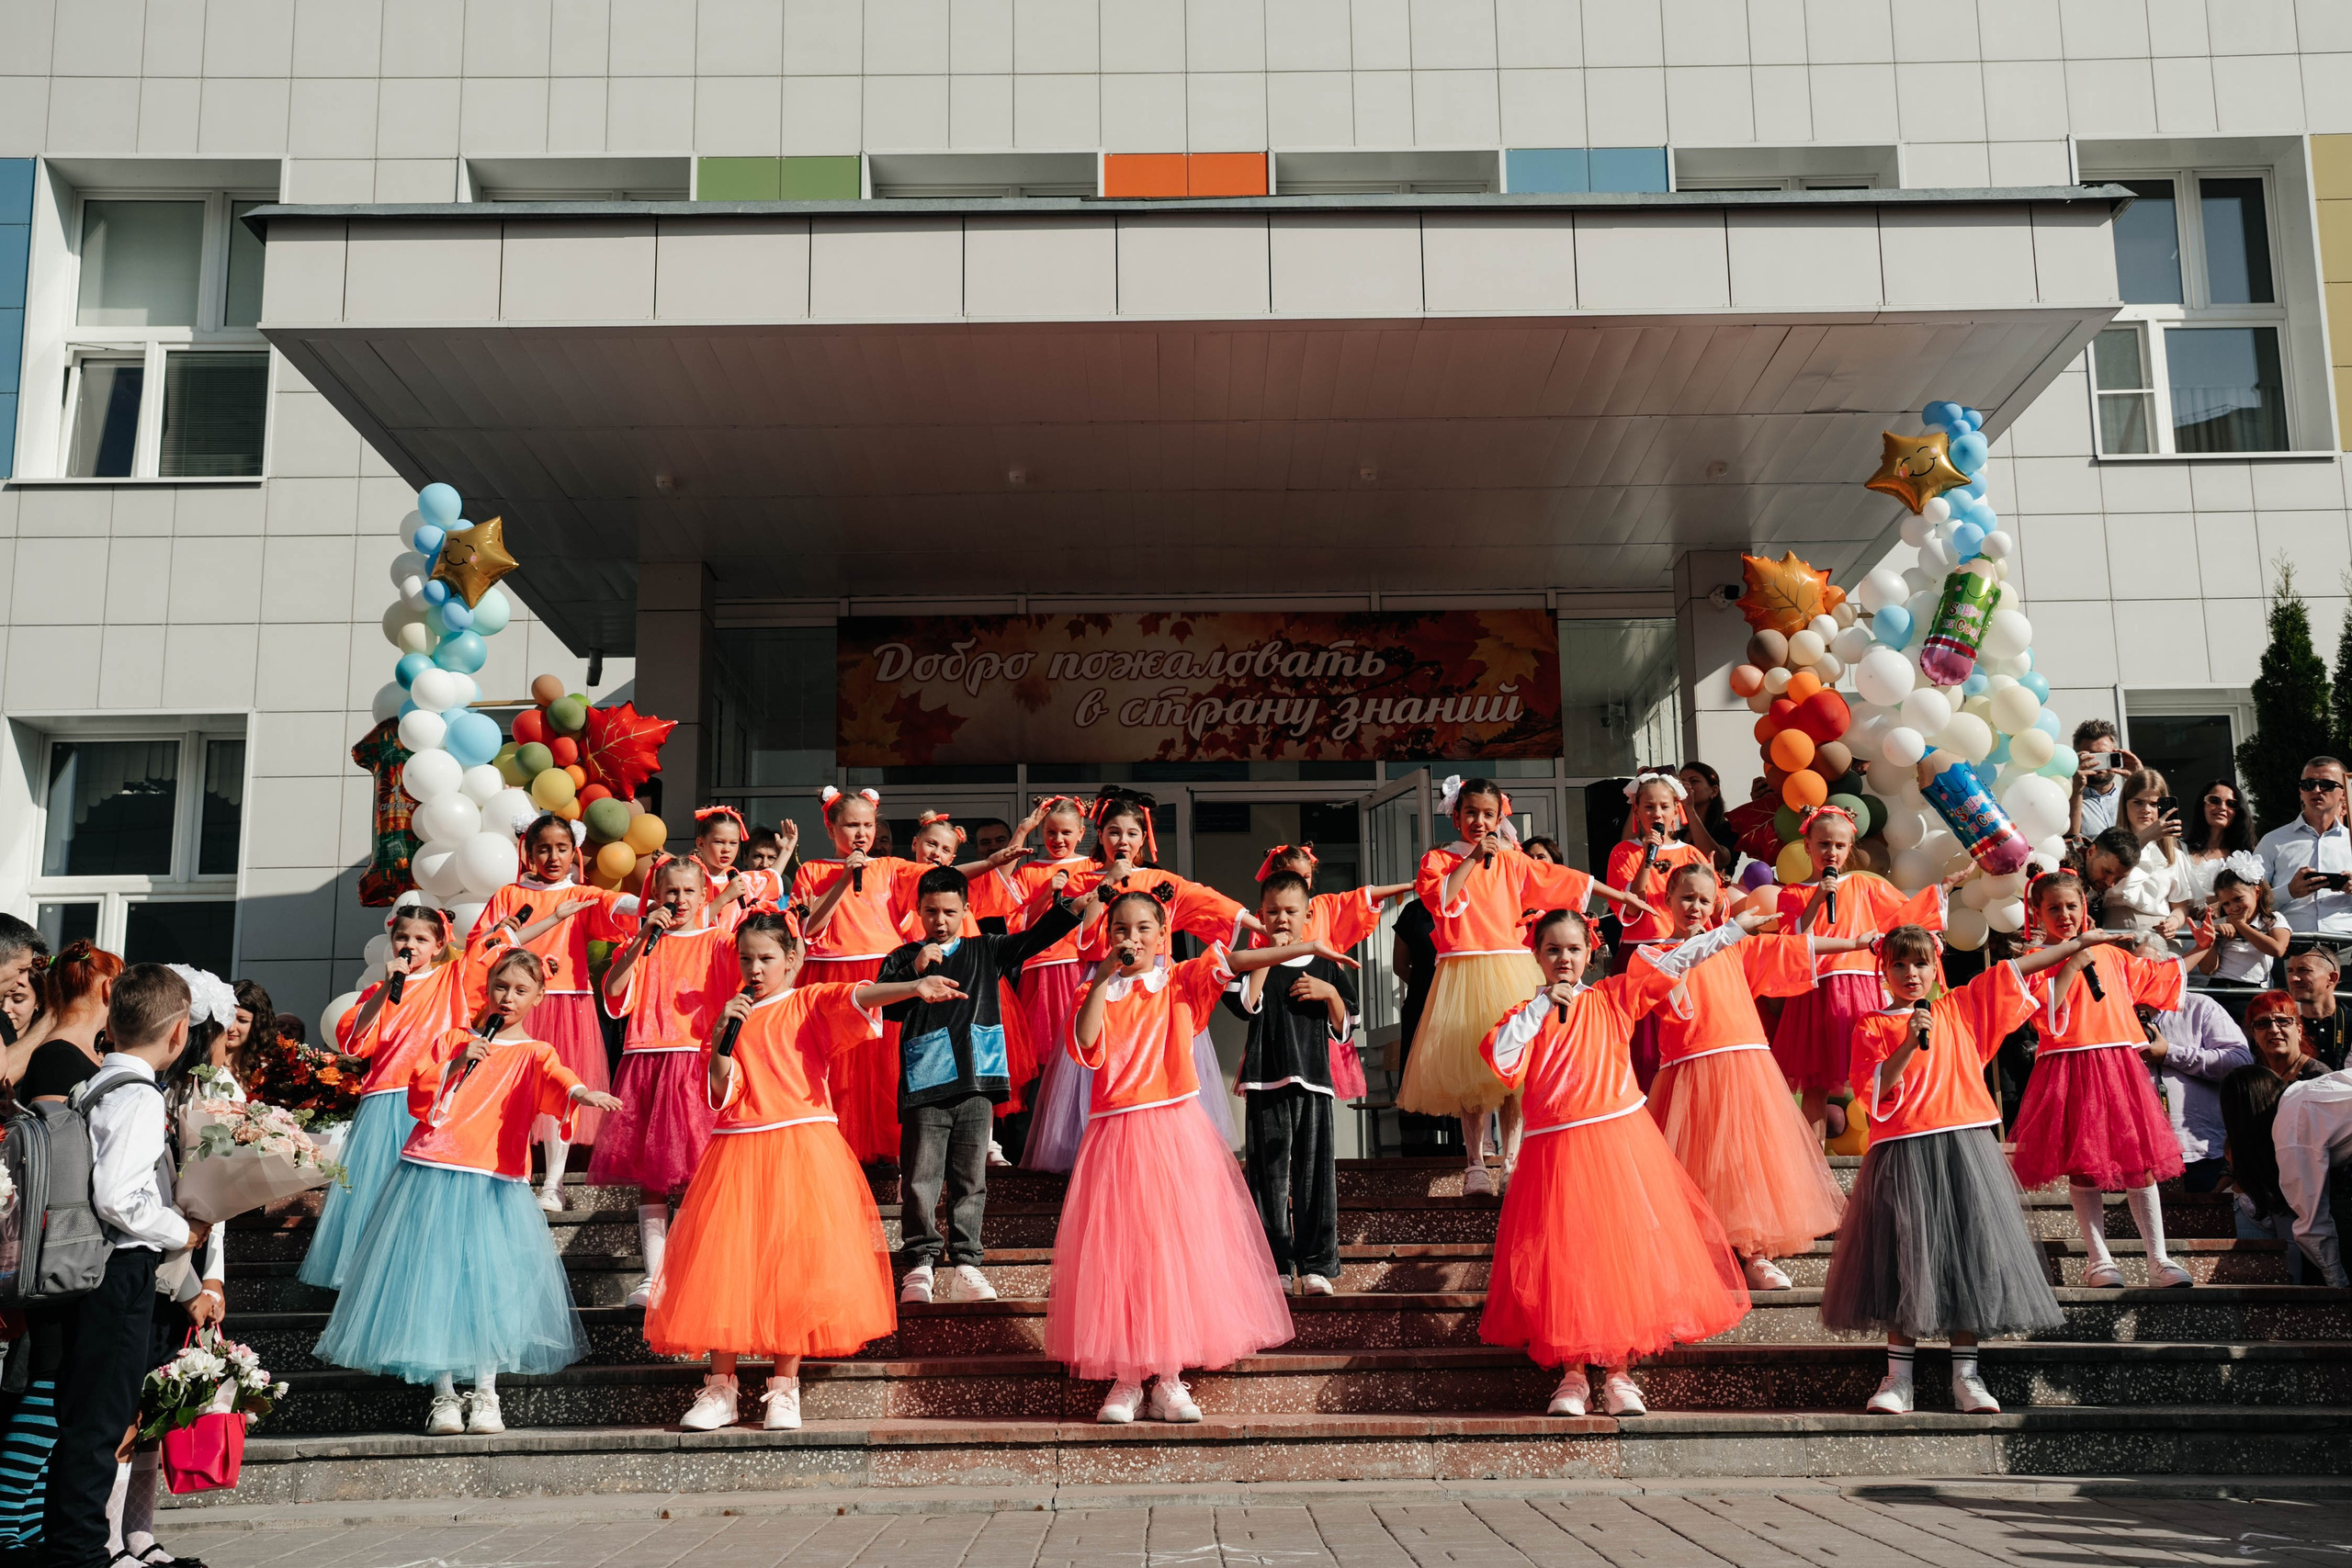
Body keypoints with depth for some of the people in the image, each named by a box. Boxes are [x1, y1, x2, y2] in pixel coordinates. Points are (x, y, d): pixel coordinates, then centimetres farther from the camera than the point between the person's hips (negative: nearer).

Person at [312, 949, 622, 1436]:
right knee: (434, 1282, -1)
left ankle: (485, 1395, 5)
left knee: (490, 1286, -6)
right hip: (434, 1176, 2)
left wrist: (584, 1091, -38)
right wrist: (454, 1065, -7)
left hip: (496, 1184, -2)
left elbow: (556, 1075, -16)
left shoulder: (533, 1052, 7)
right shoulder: (453, 1040, 14)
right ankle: (444, 1396, 8)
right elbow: (418, 1093, 8)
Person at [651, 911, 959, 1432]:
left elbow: (858, 998, -15)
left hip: (800, 1150, -3)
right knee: (720, 1268, 1)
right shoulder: (730, 1016, 13)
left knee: (794, 1266, -4)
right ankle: (719, 1389, 13)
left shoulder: (810, 1003, 4)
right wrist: (724, 1035, -10)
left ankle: (784, 1388, 9)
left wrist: (914, 987, -33)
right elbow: (721, 1093, 4)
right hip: (736, 1154, 3)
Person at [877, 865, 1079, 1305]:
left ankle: (965, 1264, 13)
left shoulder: (986, 951, 13)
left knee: (970, 1180, 7)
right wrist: (915, 971, -15)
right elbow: (886, 1006, -4)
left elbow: (1037, 939, 13)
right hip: (924, 1087, -2)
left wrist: (1061, 900, 0)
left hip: (976, 1084, 2)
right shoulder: (903, 958, 7)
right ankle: (920, 1264, 7)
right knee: (920, 1181, -2)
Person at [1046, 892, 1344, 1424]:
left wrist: (1309, 948, -10)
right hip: (1116, 1136, 0)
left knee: (1177, 1249, 0)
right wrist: (1102, 979, -11)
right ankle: (1125, 1380, 8)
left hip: (1174, 1131, 0)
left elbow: (1237, 961, -3)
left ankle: (1170, 1379, 8)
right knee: (1119, 1255, -2)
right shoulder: (1098, 992, 7)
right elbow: (1086, 1048, -10)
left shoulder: (1181, 981, 8)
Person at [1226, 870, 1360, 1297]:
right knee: (1269, 1174, -1)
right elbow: (1245, 1004, -14)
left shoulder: (1325, 966, 12)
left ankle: (1316, 1266, 6)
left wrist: (1330, 993, -5)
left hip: (1313, 1084, 1)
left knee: (1315, 1175, -1)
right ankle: (1275, 1265, 6)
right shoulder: (1252, 963, 7)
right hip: (1265, 1085, -1)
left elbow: (1344, 1030, 11)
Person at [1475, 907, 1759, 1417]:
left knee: (1625, 1252, 0)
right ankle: (1571, 1376, 10)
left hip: (1619, 1142, 0)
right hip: (1557, 1152, 0)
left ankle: (1619, 1374, 10)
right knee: (1566, 1260, 0)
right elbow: (1497, 1056, -9)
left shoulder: (1612, 998, 8)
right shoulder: (1527, 1012, 8)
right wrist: (1543, 1006, -8)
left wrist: (1734, 928, 6)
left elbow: (1672, 963, 8)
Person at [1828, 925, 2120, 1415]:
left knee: (1968, 1257, 1)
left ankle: (1965, 1375, 9)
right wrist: (1910, 1044, -16)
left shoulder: (1958, 1010, 12)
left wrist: (2077, 943, 16)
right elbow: (1874, 1093, -7)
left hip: (1965, 1151, 2)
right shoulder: (1871, 1028, 4)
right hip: (1902, 1154, -2)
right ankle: (1898, 1379, 3)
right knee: (1904, 1259, -3)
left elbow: (2013, 971, 15)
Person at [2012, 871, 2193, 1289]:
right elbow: (2044, 1012, -15)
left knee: (2140, 1161, 1)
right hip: (2067, 1070, -3)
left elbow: (2161, 977, 27)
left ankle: (2159, 1260, 6)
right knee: (2081, 1168, 0)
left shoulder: (2110, 954, 14)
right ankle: (2099, 1260, 8)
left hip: (2119, 1065, 4)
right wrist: (2074, 963, -16)